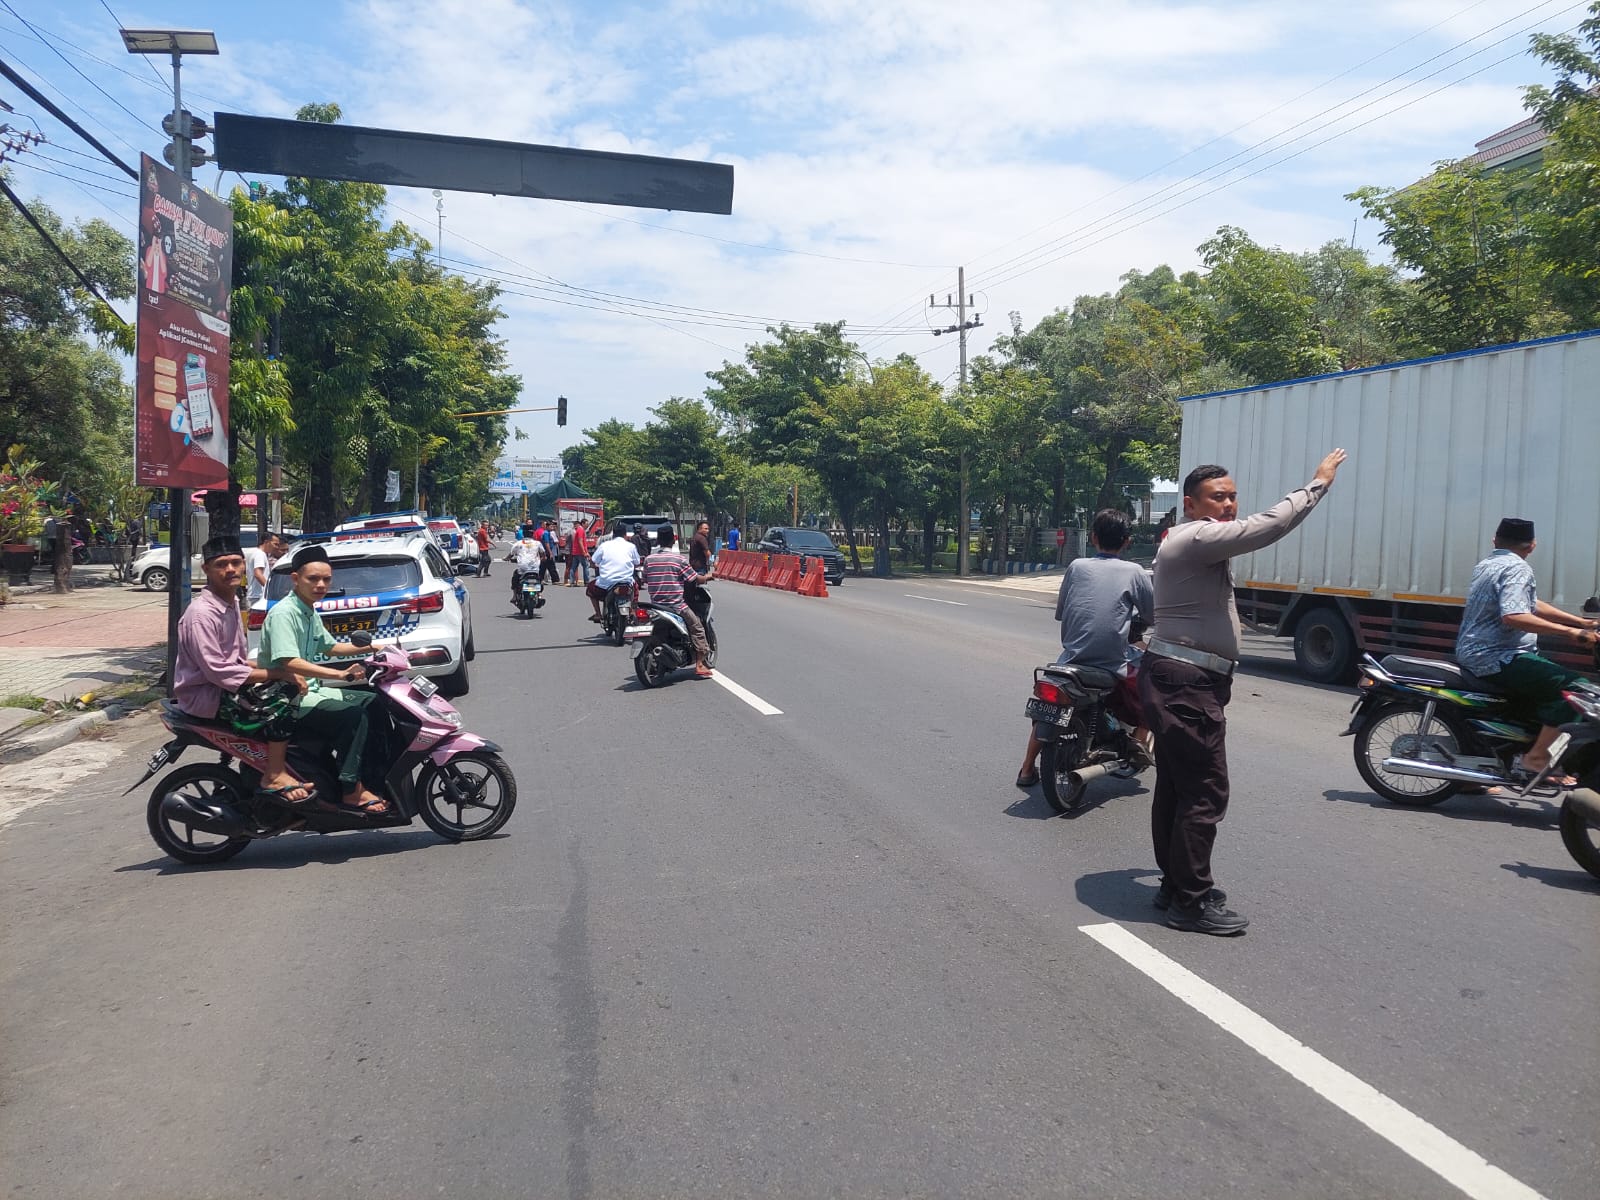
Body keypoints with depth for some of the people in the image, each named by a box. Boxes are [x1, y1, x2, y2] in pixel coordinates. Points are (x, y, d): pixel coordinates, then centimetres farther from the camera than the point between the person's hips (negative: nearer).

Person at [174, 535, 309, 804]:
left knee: (288, 685, 5)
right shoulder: (202, 613, -21)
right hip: (205, 695, -10)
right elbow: (218, 672, -25)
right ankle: (274, 777, -16)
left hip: (225, 684, 10)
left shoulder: (231, 602, 10)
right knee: (281, 700, -23)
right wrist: (276, 673, -21)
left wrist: (279, 672, 4)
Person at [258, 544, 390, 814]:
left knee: (374, 703, 5)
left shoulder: (311, 614, 13)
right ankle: (352, 790, -19)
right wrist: (341, 674, -36)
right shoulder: (283, 613, -17)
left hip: (310, 692, 10)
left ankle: (378, 777, 5)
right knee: (353, 715, -25)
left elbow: (329, 647, 29)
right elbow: (289, 662, -29)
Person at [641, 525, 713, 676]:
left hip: (655, 605, 5)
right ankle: (699, 665, 1)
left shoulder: (649, 559, 2)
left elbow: (645, 580, 13)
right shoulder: (679, 559, -10)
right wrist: (708, 577, 15)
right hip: (676, 606, -5)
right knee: (697, 628, 8)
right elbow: (696, 579, -5)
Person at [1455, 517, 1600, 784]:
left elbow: (1531, 605, 21)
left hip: (1471, 655, 11)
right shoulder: (1517, 569, -13)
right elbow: (1513, 616, -29)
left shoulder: (1487, 565, 17)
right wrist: (1570, 632, -28)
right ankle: (1536, 757, -15)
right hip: (1498, 659, -11)